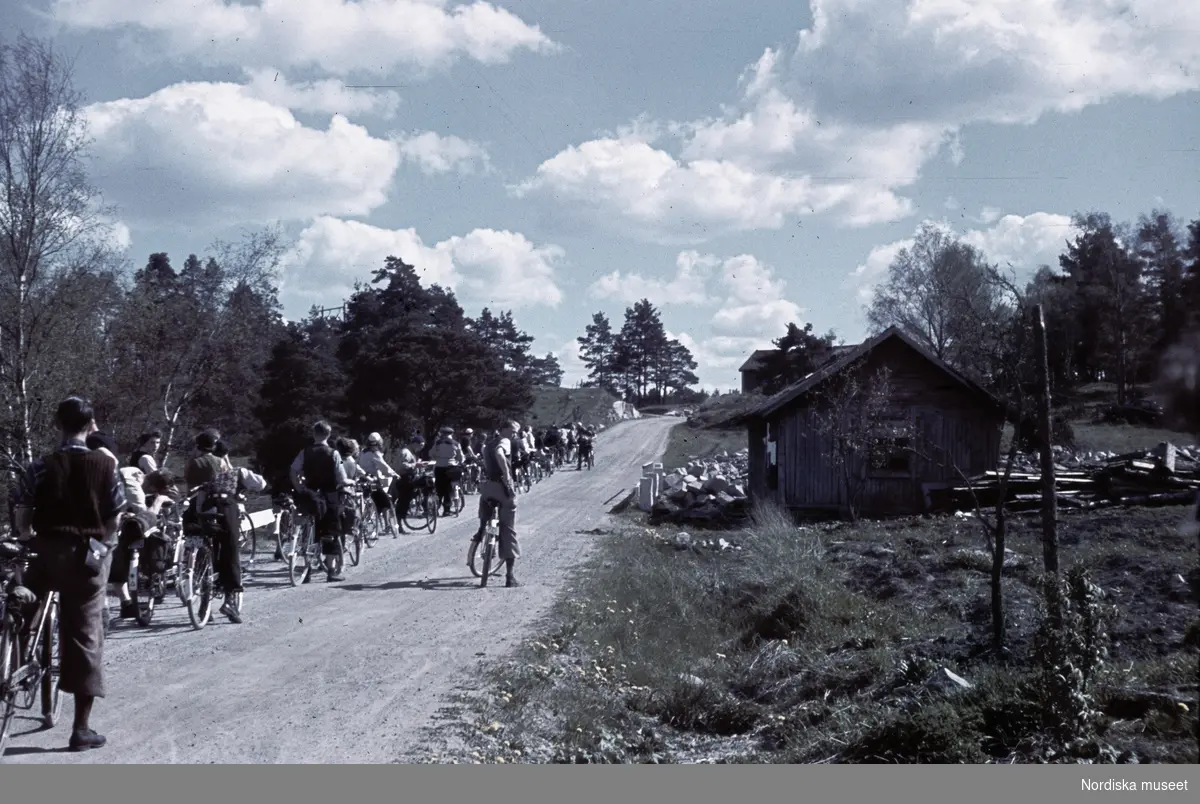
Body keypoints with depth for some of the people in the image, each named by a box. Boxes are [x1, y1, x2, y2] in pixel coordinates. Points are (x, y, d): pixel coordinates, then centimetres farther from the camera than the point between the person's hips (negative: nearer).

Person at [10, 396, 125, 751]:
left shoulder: (40, 467, -3)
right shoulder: (107, 465, -3)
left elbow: (22, 520, -3)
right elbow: (115, 517, 0)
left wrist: (28, 536, 18)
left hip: (49, 553, 0)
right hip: (90, 558, 0)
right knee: (86, 638, 5)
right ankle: (82, 729, 6)